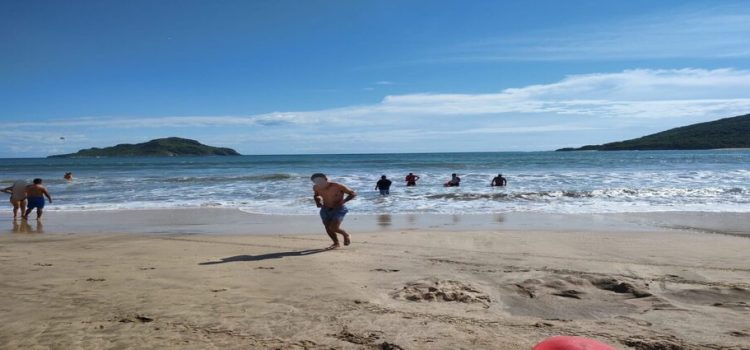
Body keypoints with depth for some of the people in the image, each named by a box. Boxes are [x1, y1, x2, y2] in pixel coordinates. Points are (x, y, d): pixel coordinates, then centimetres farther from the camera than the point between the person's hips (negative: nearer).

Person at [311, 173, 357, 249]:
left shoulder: (337, 186, -24)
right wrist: (317, 201, -6)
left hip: (339, 209, -5)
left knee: (334, 228, -17)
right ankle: (336, 243, 31)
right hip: (325, 210, 5)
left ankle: (346, 235, 12)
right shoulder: (316, 187, -10)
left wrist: (342, 202, -24)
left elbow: (353, 193, -14)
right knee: (328, 229, 7)